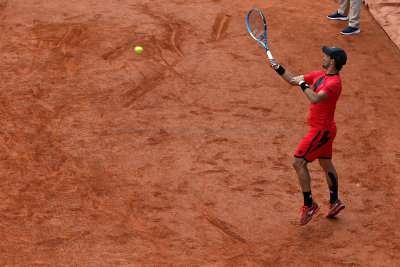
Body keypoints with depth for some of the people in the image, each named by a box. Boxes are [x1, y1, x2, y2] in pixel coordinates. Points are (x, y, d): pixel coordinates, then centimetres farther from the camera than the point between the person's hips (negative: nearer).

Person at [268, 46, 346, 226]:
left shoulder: (334, 83, -23)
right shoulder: (319, 75, 7)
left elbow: (315, 99, -38)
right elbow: (293, 80, 15)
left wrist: (302, 83, -26)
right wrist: (278, 68, 5)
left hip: (321, 130, -10)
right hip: (324, 129, 10)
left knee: (299, 162, -8)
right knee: (326, 164, 18)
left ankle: (309, 205, -2)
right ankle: (334, 202, 30)